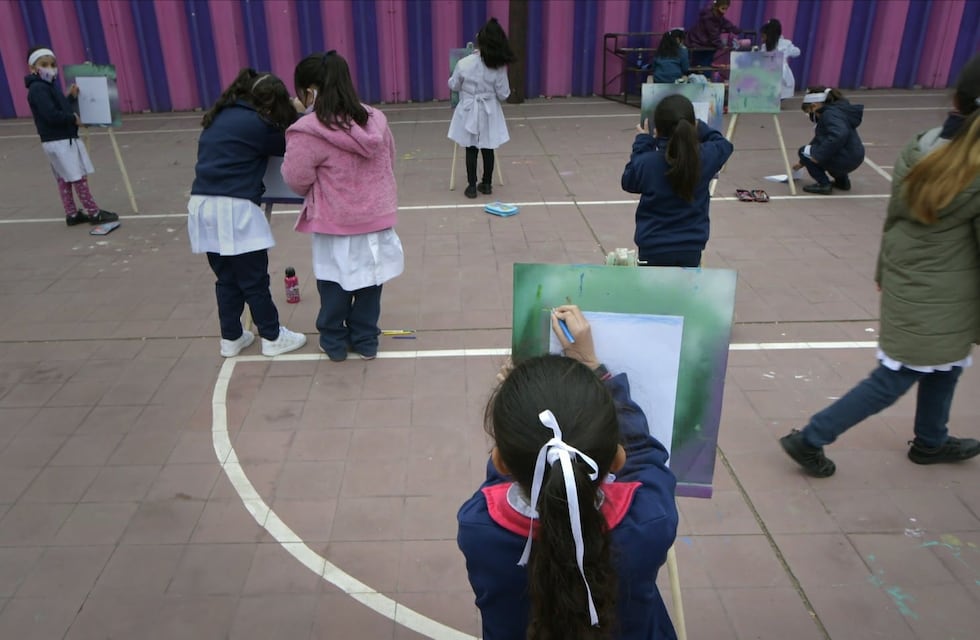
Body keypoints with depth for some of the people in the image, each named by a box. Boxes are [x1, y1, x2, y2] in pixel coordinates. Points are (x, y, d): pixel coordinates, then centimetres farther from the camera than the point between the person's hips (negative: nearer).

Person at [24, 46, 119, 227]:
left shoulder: (50, 86, 15)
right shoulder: (38, 89, -15)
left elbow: (62, 108, 15)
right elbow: (52, 115, -25)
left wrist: (72, 97, 3)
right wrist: (74, 118, -13)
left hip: (64, 139, 10)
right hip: (58, 142, -10)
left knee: (64, 179, 13)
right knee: (78, 177, -5)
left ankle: (72, 214, 19)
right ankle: (93, 213, 0)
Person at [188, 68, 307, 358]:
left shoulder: (221, 117, 17)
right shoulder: (256, 123, -7)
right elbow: (287, 145, 6)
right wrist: (292, 114, 22)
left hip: (203, 206, 8)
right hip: (233, 209, -8)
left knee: (226, 277, 17)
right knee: (255, 278, 5)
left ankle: (231, 337, 26)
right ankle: (272, 337, 17)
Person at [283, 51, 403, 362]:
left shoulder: (308, 132, -19)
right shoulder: (376, 120, 0)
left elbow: (296, 180, -13)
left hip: (337, 224, -5)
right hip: (378, 218, 5)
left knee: (335, 283, 13)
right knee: (369, 279, 15)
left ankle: (334, 342, 28)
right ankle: (365, 340, 28)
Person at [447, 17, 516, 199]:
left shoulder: (464, 64, -15)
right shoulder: (499, 66, -12)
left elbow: (453, 86, 1)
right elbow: (503, 94, -4)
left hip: (469, 111, -1)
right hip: (489, 112, 1)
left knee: (471, 150, 7)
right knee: (488, 149, 12)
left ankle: (472, 187, 12)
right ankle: (486, 184, 23)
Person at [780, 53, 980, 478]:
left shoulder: (919, 149, -3)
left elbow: (893, 218, 7)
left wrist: (885, 270, 21)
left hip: (904, 282, 7)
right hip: (942, 299, -7)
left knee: (945, 364, 27)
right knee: (891, 382, 5)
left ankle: (931, 441, 45)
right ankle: (810, 440, 10)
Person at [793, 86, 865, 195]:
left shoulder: (830, 114, -16)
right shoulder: (835, 110, 17)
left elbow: (839, 135, -35)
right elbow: (820, 139, 24)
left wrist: (818, 155, -28)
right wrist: (803, 162, 29)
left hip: (845, 160, -10)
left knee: (804, 151, 0)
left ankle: (824, 184, -4)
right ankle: (842, 180, 25)